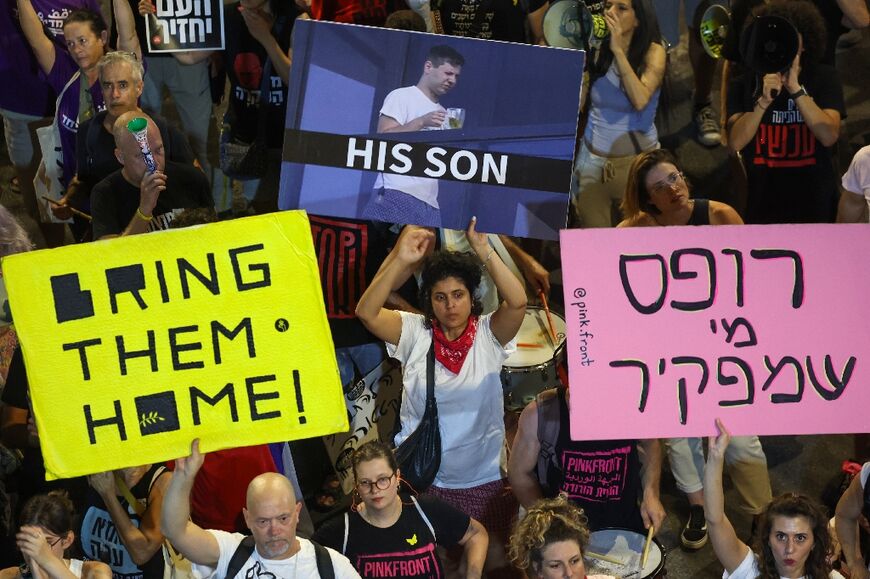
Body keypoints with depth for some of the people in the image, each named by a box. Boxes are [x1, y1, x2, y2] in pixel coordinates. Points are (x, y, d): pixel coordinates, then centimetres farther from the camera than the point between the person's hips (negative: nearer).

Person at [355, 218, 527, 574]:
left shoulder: (489, 334, -3)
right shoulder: (414, 333, -3)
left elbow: (517, 302, -21)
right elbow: (367, 312, -16)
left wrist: (483, 248, -25)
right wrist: (401, 261, -26)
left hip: (483, 481, 0)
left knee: (495, 563, 9)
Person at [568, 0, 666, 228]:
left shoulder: (652, 52, -6)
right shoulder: (598, 51, 3)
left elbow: (640, 100, -23)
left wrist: (619, 50, -22)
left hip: (636, 158, -3)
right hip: (593, 159, 3)